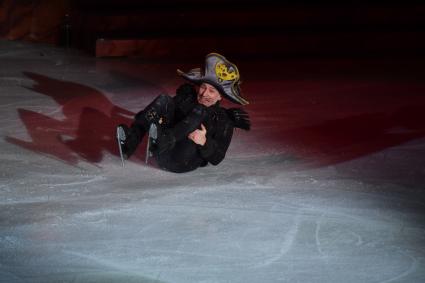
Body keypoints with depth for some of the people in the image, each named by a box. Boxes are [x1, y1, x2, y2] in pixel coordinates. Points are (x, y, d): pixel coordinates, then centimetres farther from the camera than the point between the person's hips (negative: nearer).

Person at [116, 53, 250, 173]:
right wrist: (157, 119, -9)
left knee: (199, 111, -19)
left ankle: (164, 141, -41)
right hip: (160, 153, 5)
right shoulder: (186, 97, 16)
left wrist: (204, 142, -24)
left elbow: (217, 159, -4)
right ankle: (129, 144, -22)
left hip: (182, 164, -5)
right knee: (164, 100, -8)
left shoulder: (224, 122, 3)